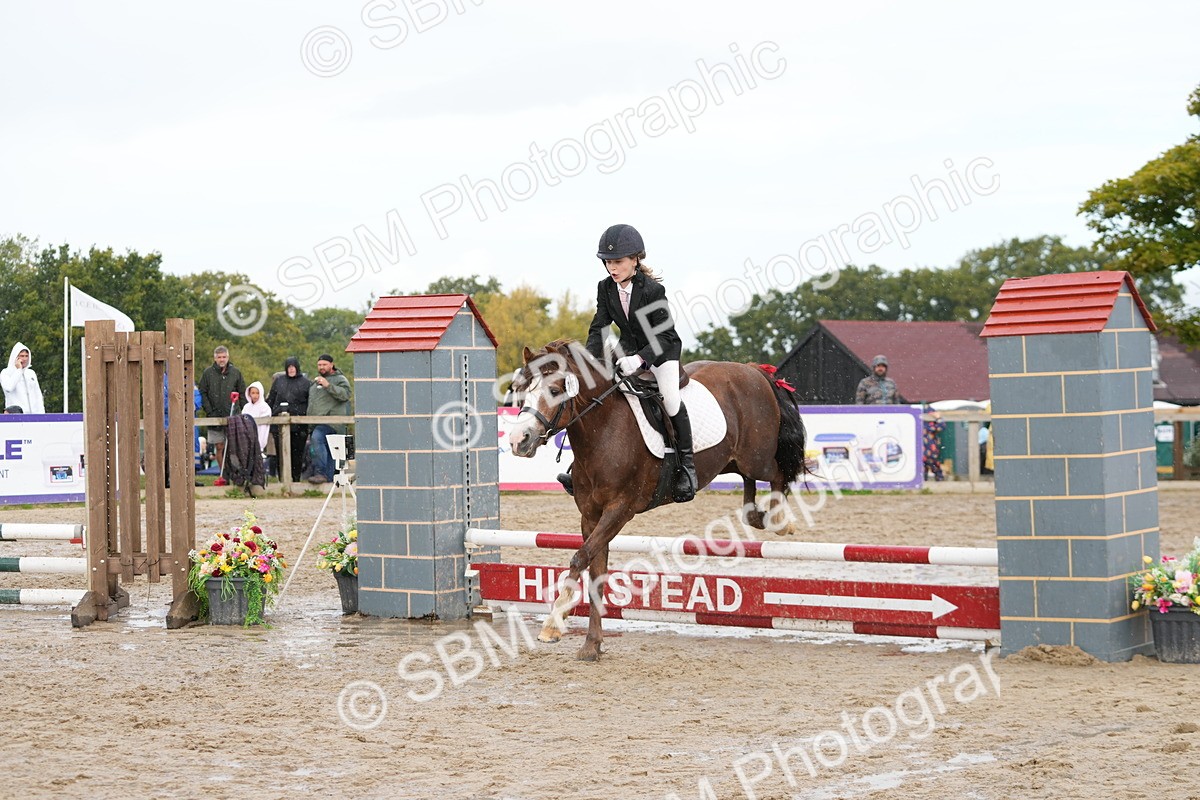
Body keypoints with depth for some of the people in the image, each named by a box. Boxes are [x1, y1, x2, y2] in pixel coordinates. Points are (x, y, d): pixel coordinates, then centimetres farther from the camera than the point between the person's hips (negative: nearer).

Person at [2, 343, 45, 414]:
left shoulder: (31, 373, 19)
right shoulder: (6, 373, 4)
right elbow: (8, 388, -17)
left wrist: (41, 413, 7)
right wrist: (18, 370, -8)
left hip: (33, 413, 4)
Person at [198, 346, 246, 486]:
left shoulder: (236, 373, 7)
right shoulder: (208, 373, 4)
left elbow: (242, 394, 10)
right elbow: (203, 394, 5)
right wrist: (209, 411, -5)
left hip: (232, 416, 0)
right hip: (215, 415, 0)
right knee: (220, 447, 1)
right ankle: (224, 475, 5)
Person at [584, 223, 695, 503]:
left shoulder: (653, 290, -24)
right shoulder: (605, 288, -7)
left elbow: (664, 335, -24)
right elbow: (599, 328, -5)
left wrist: (639, 359, -39)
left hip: (662, 350, -6)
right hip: (629, 349, 6)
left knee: (670, 399, -26)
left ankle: (686, 463, -13)